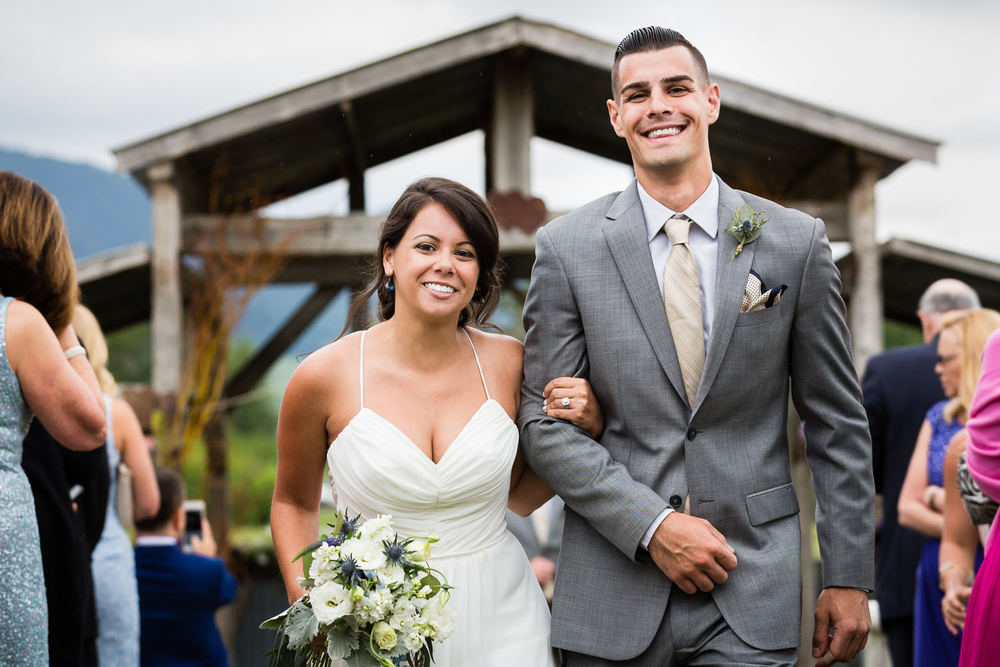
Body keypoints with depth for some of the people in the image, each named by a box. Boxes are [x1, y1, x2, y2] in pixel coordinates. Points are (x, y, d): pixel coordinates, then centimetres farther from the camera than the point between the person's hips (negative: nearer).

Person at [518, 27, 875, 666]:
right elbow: (545, 423, -1)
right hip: (614, 595, 0)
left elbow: (838, 425, 6)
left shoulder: (797, 242, 2)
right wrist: (651, 526, -12)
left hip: (753, 585, 0)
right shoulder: (567, 247, 0)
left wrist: (849, 578, 3)